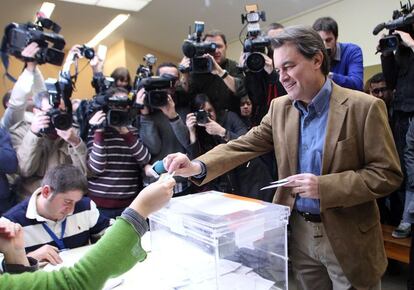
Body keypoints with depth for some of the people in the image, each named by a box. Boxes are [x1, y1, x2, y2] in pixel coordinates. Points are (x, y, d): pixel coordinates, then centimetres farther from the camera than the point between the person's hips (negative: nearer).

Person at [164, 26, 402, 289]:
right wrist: (198, 167, -19)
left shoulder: (364, 107, -14)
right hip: (299, 230, 5)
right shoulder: (280, 107, 1)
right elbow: (245, 145, -4)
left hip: (346, 236, -4)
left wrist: (324, 186, -25)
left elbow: (388, 174, -13)